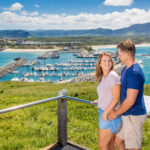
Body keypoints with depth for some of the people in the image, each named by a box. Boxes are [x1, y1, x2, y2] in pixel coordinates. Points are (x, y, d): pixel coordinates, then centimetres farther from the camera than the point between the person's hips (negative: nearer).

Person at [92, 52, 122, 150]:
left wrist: (105, 113, -17)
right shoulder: (103, 77, 10)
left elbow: (116, 98, -20)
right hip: (104, 112, 9)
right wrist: (99, 101, 29)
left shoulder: (112, 76, -17)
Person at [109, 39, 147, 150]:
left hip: (134, 116, -10)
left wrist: (116, 113, -11)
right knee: (118, 141, 20)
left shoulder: (134, 73, -24)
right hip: (127, 115, 10)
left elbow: (130, 100, -25)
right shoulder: (126, 69, 8)